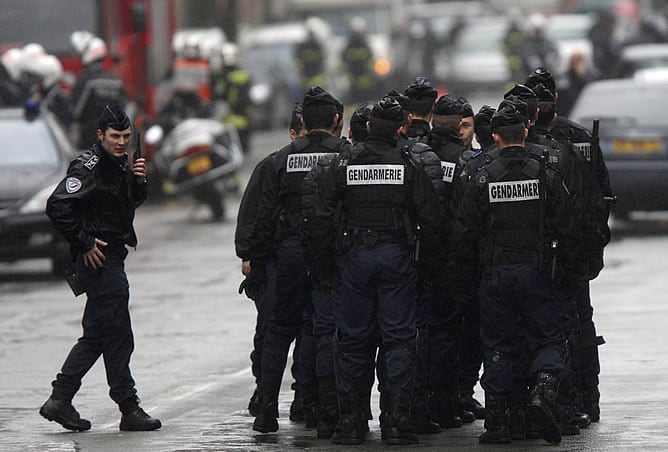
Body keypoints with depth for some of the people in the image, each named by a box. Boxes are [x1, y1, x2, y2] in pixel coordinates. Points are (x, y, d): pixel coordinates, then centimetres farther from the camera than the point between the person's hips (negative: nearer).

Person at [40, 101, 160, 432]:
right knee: (117, 338, -5)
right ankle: (130, 410, 0)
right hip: (99, 259, -10)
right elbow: (57, 207, -25)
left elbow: (133, 202, 26)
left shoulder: (120, 164, 12)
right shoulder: (89, 168, -16)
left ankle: (59, 400, 15)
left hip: (112, 257, 10)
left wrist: (139, 181, 4)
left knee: (95, 336, 12)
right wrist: (84, 243, -19)